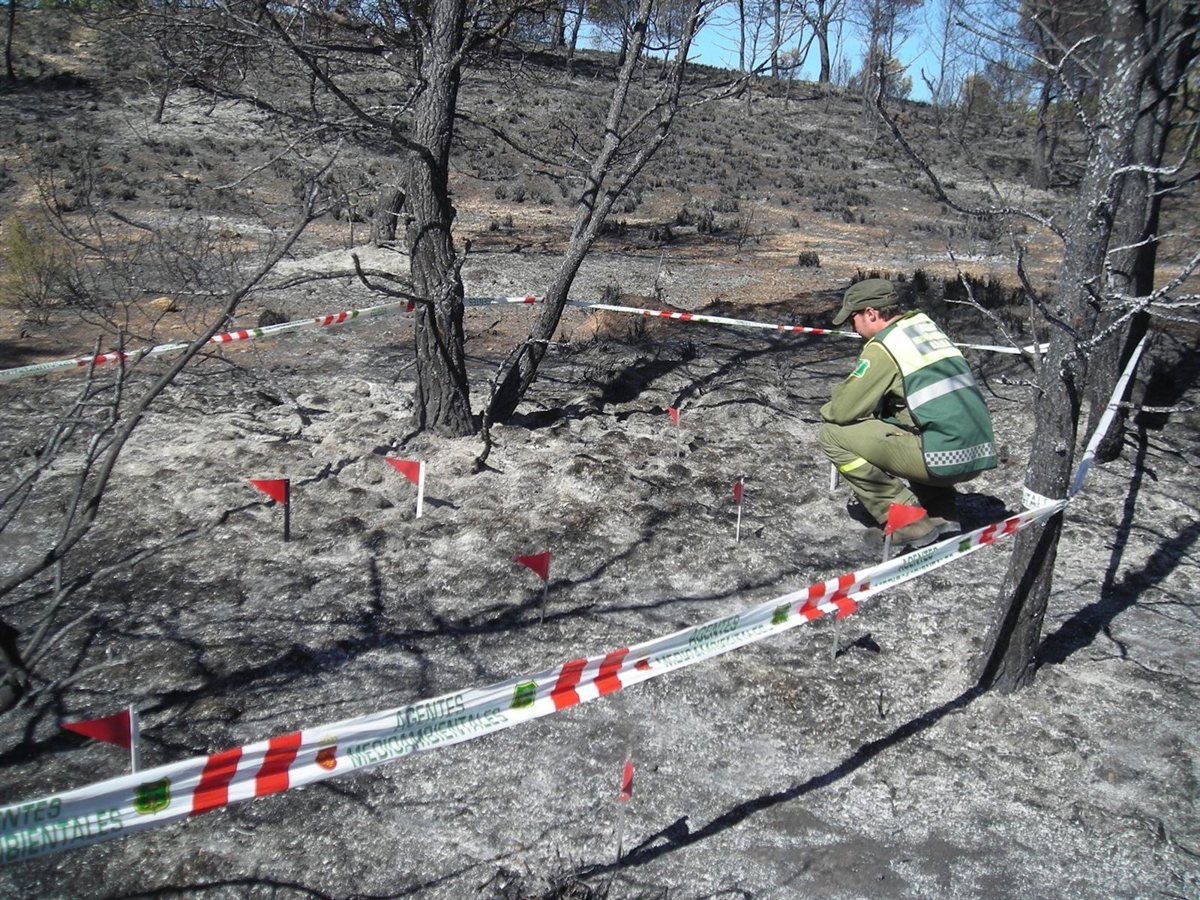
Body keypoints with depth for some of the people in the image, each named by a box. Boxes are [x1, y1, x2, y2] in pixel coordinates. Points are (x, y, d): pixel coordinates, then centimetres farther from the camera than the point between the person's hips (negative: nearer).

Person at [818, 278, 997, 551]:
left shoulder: (882, 347, -7)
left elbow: (843, 411, -6)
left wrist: (827, 410, 16)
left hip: (944, 458, -8)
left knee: (832, 434, -2)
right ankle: (942, 515, 19)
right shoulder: (926, 325, 18)